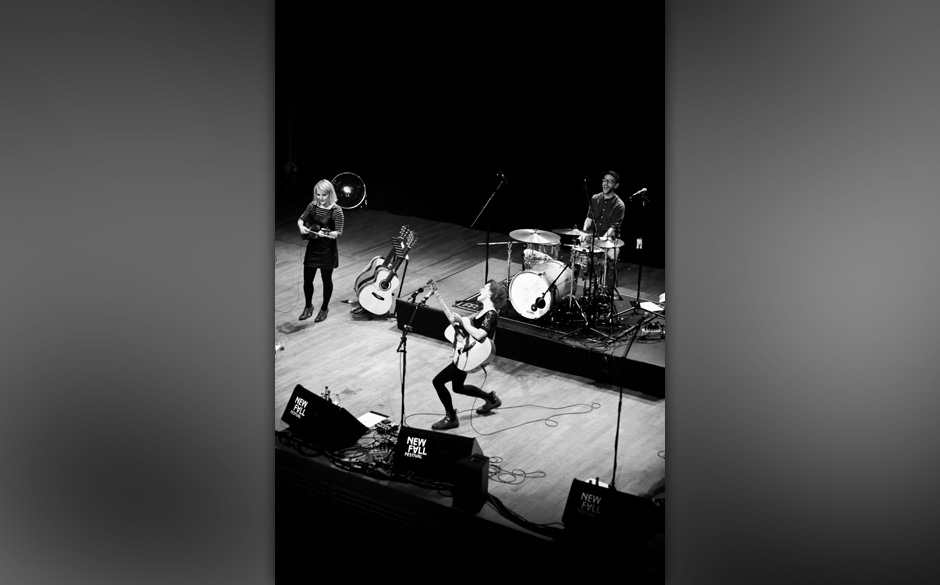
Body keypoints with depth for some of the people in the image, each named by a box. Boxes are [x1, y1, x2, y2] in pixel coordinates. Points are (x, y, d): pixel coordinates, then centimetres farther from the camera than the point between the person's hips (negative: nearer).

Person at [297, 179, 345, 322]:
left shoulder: (336, 210, -15)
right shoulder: (312, 206, 0)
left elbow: (339, 232, -17)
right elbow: (301, 219, 12)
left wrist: (326, 233, -35)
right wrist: (301, 227, -10)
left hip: (327, 250, -4)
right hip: (312, 247, 4)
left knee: (326, 279, 10)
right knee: (307, 279, 10)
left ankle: (324, 308, 28)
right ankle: (308, 306, 30)